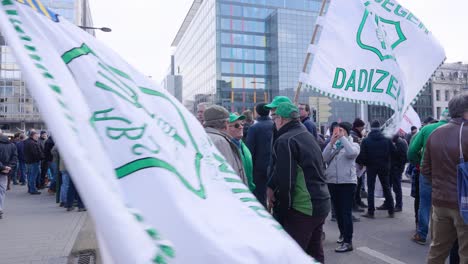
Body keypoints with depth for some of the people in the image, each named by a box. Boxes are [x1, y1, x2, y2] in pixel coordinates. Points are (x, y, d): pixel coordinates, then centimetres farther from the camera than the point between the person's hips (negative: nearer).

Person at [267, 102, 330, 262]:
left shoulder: (285, 141, -16)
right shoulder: (308, 136, 13)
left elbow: (285, 180, -20)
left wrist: (281, 212, -8)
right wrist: (271, 187, 6)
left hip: (301, 208, -9)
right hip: (321, 204, 9)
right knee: (315, 253, 19)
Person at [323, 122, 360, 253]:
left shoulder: (353, 144, 2)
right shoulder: (333, 145, 10)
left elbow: (352, 153, -22)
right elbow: (324, 158, -5)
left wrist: (342, 137, -16)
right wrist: (331, 142, -10)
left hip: (347, 182, -4)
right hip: (332, 182, 5)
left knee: (346, 212, -6)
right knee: (337, 210, 16)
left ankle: (348, 242, -2)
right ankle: (343, 233, 35)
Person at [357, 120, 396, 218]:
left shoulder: (366, 141, -9)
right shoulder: (387, 140, -4)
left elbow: (362, 155, -12)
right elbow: (393, 151, -2)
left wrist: (362, 162, 6)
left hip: (371, 167, -2)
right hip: (384, 167, 2)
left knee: (370, 189, 4)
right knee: (387, 188, 12)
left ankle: (370, 212, 4)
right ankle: (391, 211, 16)